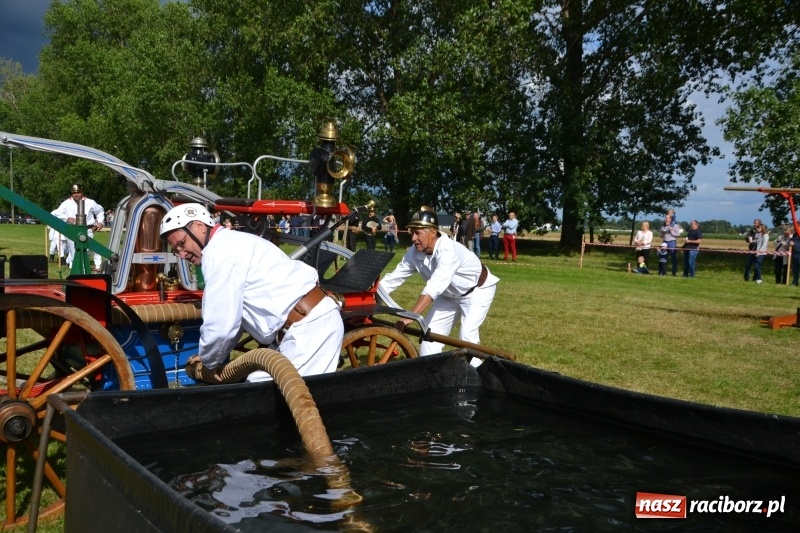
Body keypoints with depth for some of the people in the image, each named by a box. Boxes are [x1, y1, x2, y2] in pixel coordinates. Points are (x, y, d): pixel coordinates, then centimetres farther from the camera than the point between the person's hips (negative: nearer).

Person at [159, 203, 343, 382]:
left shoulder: (219, 253, -13)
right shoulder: (230, 243, 19)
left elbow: (220, 325, -15)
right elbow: (233, 315, 25)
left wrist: (209, 361, 4)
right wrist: (210, 357, 26)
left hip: (311, 326, -11)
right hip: (310, 321, 11)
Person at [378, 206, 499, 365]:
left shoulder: (448, 251, -39)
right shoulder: (414, 253, -18)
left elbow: (435, 287, -49)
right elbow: (393, 278, -13)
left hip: (477, 291, -7)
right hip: (450, 295, 7)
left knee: (467, 334, -20)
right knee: (430, 332, 2)